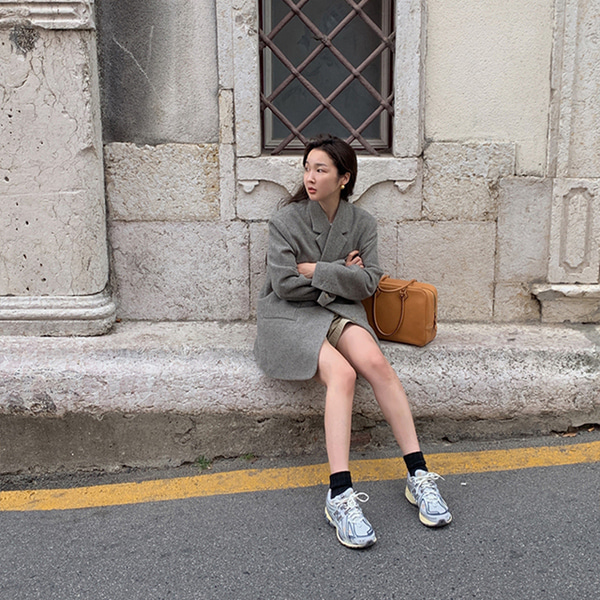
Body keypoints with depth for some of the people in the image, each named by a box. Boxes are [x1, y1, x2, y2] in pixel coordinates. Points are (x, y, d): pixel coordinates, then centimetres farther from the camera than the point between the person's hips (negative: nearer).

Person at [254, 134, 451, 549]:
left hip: (339, 311, 3)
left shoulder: (362, 222, 6)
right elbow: (285, 285, -10)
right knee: (342, 374, -31)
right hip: (289, 317, -3)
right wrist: (341, 275, -3)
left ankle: (418, 474, -22)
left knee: (376, 363, -28)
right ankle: (340, 495, -36)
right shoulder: (286, 220, -2)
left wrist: (316, 270, -10)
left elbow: (367, 284, -2)